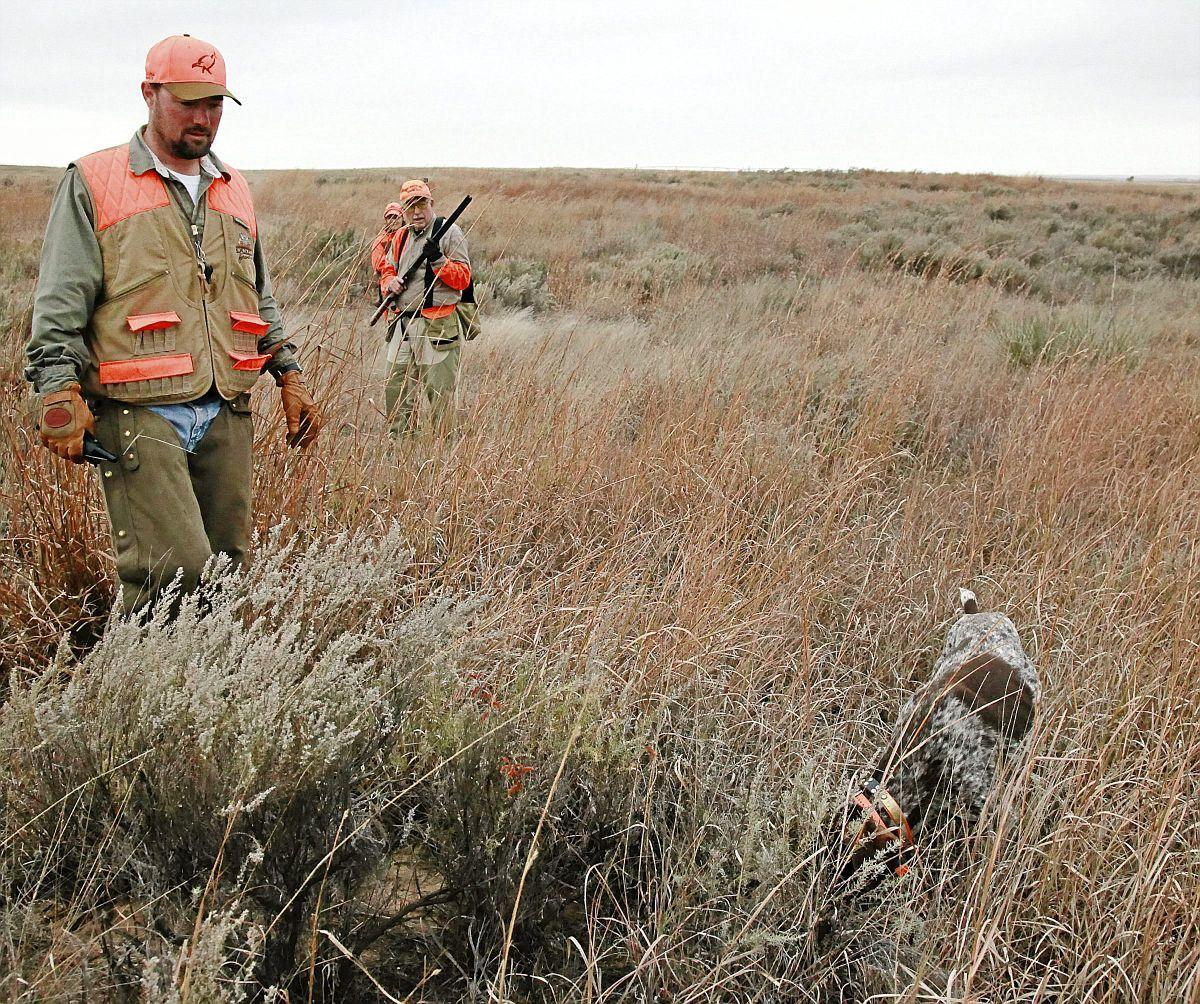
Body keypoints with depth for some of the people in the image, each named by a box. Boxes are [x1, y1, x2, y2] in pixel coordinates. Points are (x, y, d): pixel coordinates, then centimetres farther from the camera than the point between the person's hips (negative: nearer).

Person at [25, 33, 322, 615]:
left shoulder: (234, 192, 19)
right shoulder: (93, 184, 2)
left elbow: (260, 301, 28)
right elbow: (59, 305, -2)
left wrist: (289, 376, 20)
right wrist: (60, 392, -13)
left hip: (226, 416, 6)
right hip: (140, 414, -5)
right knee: (177, 568, -16)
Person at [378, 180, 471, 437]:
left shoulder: (449, 232, -3)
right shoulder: (401, 236, 16)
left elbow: (463, 278, -8)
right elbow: (386, 269, 23)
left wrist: (438, 260, -23)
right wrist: (390, 282, 0)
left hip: (436, 326, -7)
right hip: (403, 324, 7)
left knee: (438, 392, -5)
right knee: (396, 386, 10)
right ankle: (397, 441, 21)